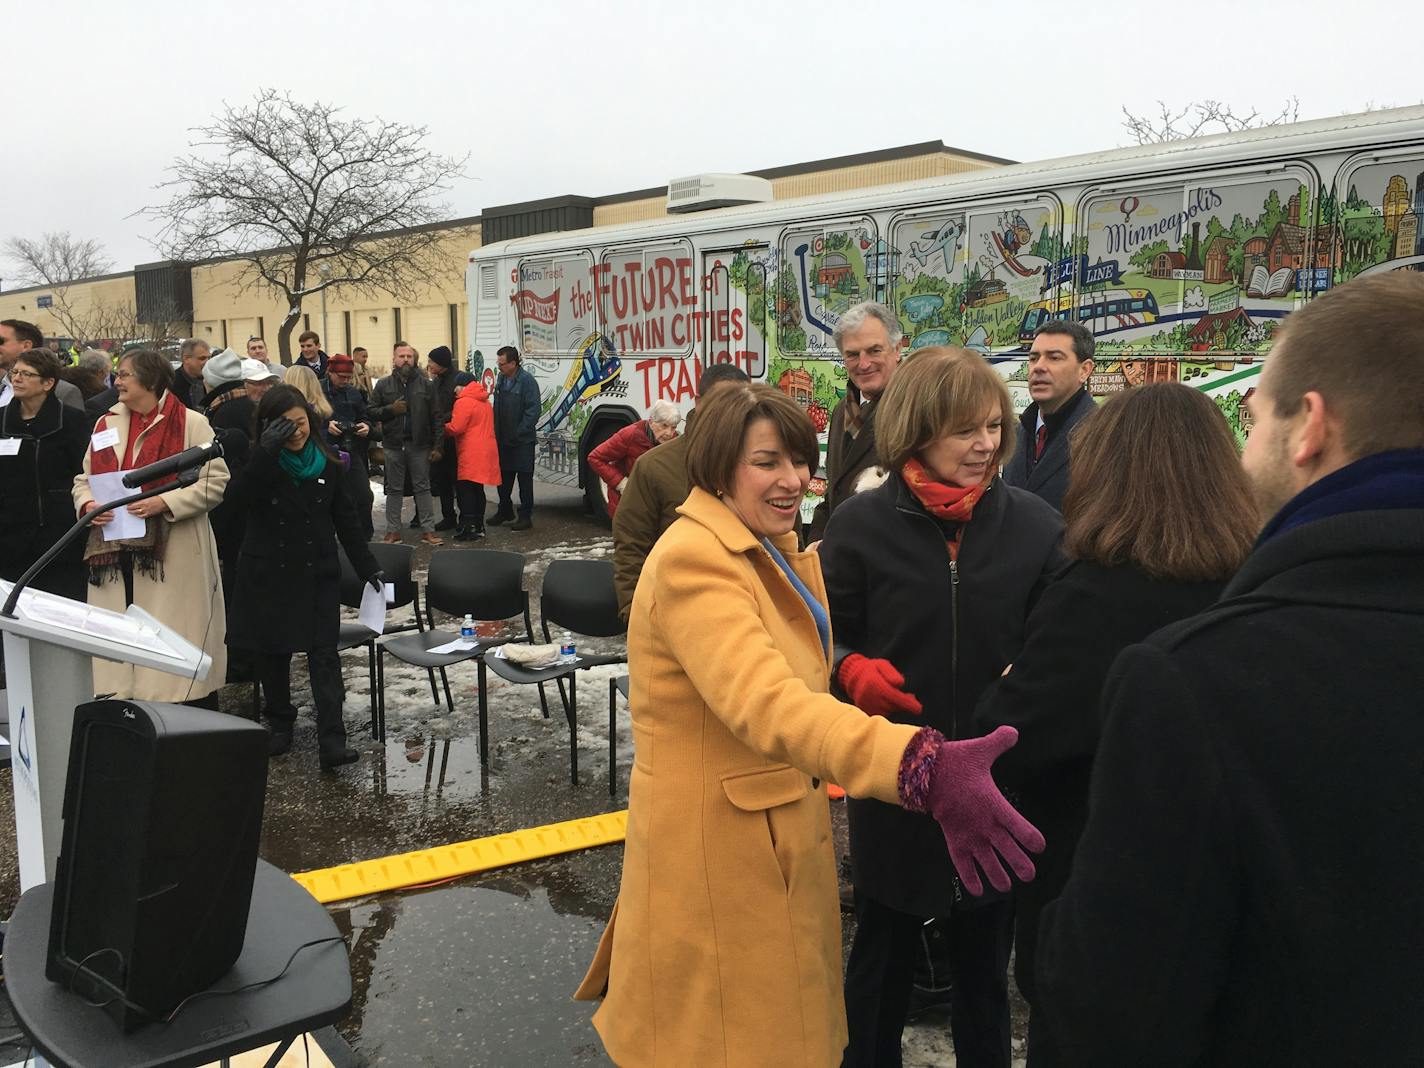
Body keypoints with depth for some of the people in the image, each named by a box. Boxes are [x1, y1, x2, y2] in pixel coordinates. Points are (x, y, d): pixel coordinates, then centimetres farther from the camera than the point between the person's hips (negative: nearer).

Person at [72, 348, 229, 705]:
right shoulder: (107, 423, 16)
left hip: (175, 558, -5)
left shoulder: (191, 424, -2)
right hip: (116, 558, 5)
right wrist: (87, 503, -3)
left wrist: (164, 503, -18)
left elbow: (215, 482, -7)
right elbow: (84, 478, 19)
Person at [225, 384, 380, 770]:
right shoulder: (258, 461, -2)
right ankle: (280, 724, 28)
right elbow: (243, 497, -23)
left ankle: (331, 741, -12)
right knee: (272, 652, 9)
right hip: (268, 574, 0)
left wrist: (368, 566, 5)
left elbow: (345, 520, 7)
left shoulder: (327, 463, 1)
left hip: (317, 574, 0)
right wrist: (267, 451, -30)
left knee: (323, 654, -7)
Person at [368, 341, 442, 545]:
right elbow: (371, 411, 3)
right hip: (393, 444, 1)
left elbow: (435, 417, 1)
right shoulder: (383, 385, 4)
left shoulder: (425, 385, 3)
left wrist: (437, 444, -6)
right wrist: (391, 409, -13)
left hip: (419, 444, -1)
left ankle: (428, 530, 10)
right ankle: (393, 530, 15)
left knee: (423, 487, 5)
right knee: (394, 489, 8)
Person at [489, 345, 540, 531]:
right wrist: (496, 431, 9)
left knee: (524, 478, 1)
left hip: (522, 441, -7)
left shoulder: (527, 381, -14)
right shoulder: (501, 379, 9)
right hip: (503, 439, 8)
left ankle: (525, 516, 8)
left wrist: (518, 433, -19)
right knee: (503, 476, 16)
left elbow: (533, 411, -18)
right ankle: (505, 510, 30)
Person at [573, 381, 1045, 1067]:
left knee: (779, 1011, 23)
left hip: (776, 824, 9)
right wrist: (923, 767, -55)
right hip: (716, 837, -9)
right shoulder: (693, 560, -25)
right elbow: (767, 702, -43)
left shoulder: (769, 547, 7)